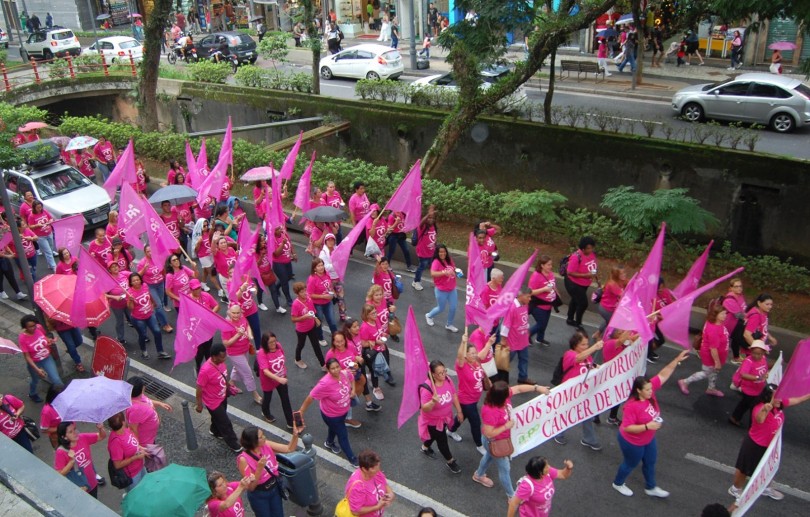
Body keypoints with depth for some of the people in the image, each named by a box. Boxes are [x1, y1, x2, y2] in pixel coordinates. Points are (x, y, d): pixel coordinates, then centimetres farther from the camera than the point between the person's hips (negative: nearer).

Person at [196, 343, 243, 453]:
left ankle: (214, 431, 59)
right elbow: (199, 388, -25)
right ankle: (234, 445, 28)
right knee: (225, 423, 8)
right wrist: (199, 405, -14)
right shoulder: (206, 370, -37)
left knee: (218, 417, 31)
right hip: (213, 402, -7)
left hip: (222, 397, 7)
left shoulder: (220, 362, -14)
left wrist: (228, 387, 18)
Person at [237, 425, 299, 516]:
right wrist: (259, 468, -36)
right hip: (259, 496, -5)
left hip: (275, 489, 5)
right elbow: (250, 487, -24)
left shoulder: (266, 445, -14)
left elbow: (289, 449, -9)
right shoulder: (244, 459, -27)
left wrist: (295, 434, -27)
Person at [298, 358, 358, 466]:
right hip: (331, 415, -6)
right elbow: (311, 397, -29)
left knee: (335, 428, 34)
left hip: (344, 410, 6)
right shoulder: (325, 383, -39)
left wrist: (353, 390, -10)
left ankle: (329, 443, 66)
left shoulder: (345, 373, -21)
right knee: (343, 435, 12)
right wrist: (301, 411, -21)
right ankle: (352, 458, 36)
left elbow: (351, 378, 5)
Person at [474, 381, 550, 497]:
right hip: (495, 442, -9)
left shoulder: (502, 395, -21)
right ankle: (511, 496, 34)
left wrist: (537, 388, -11)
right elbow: (489, 434, -36)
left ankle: (478, 475, 62)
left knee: (490, 456, 34)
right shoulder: (490, 412, -43)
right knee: (504, 468, 12)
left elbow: (518, 388, -8)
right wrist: (506, 426, -28)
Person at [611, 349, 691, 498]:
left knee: (650, 462, 24)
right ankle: (618, 483, 43)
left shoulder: (649, 390, -18)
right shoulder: (632, 406, -36)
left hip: (648, 439, 7)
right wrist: (647, 426, -39)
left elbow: (663, 375, -15)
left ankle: (650, 488, 48)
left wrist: (677, 360, -22)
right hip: (632, 442, -7)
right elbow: (627, 427, -33)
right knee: (631, 464, 16)